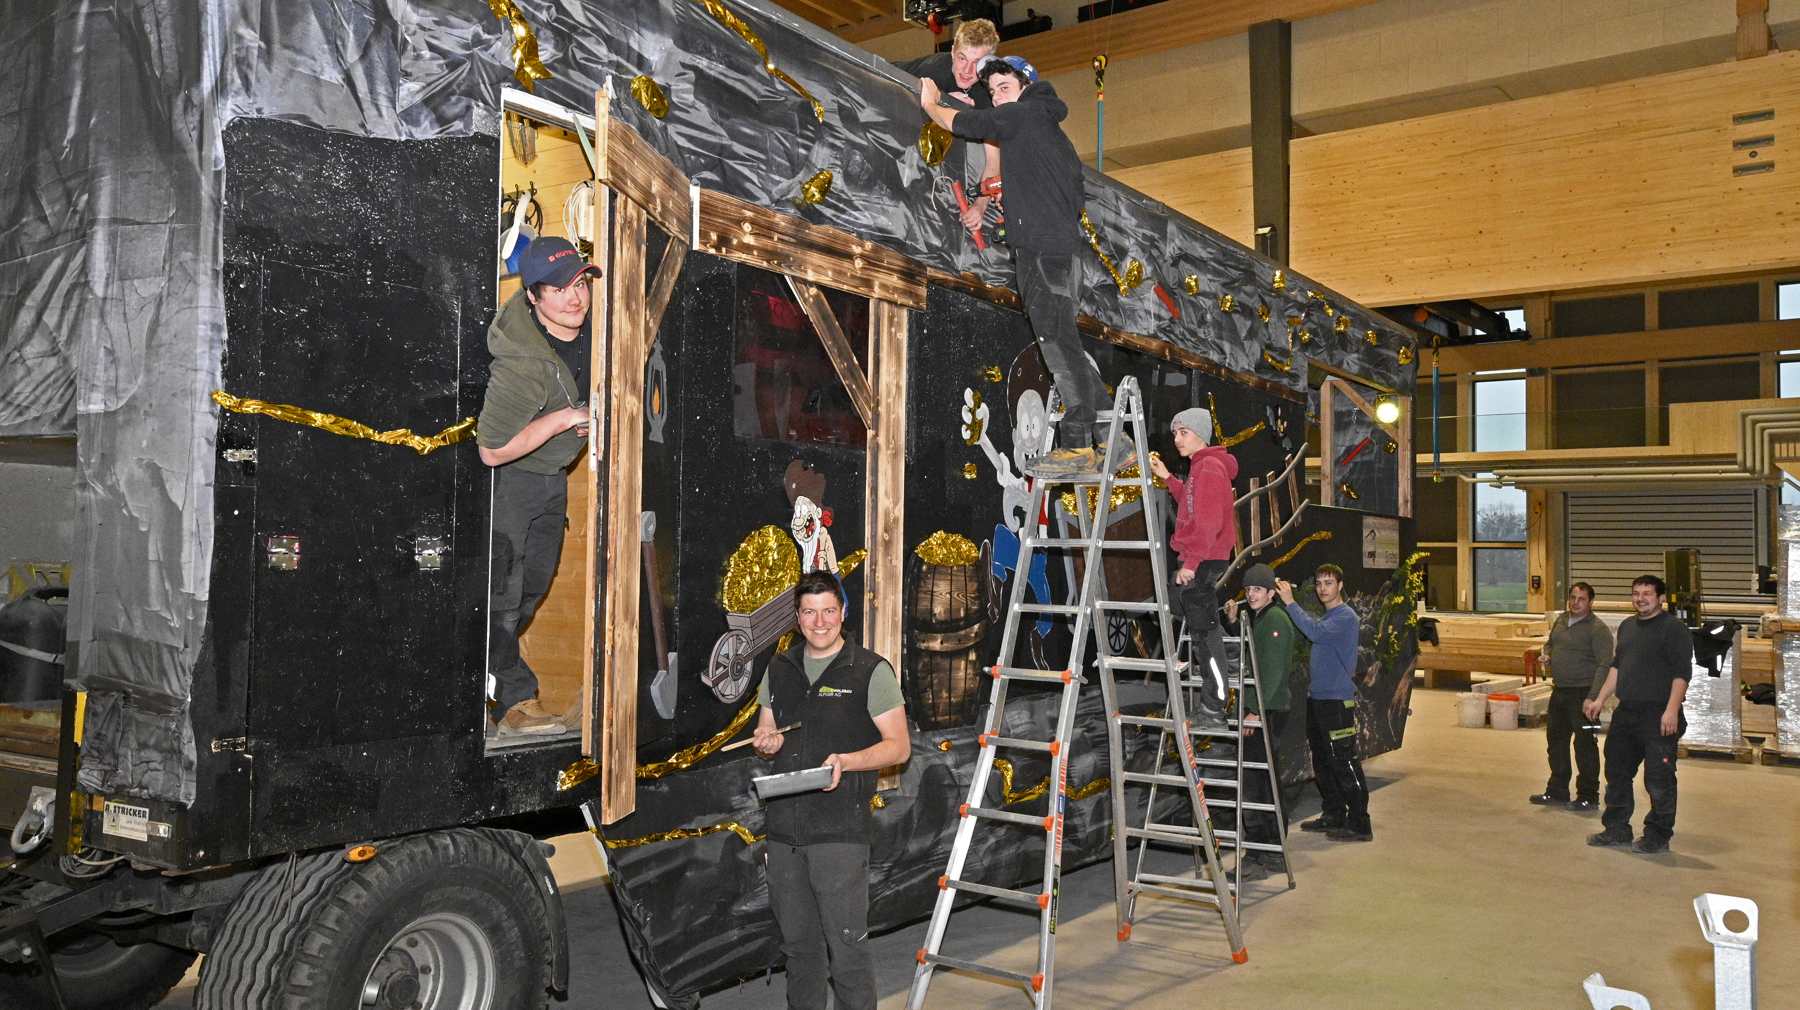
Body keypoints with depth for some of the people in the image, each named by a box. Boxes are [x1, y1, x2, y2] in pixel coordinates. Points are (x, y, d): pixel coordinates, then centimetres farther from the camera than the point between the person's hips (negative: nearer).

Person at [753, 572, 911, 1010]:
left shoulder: (871, 671, -4)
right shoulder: (779, 669, 12)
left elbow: (899, 745, -5)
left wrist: (845, 761, -21)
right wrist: (767, 742, -4)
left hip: (841, 830, -5)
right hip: (784, 828, 5)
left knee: (846, 946, -3)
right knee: (797, 942, 15)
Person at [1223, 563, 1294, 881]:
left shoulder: (1275, 619, -12)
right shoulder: (1254, 619, 18)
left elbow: (1272, 672, -18)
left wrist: (1256, 711, -23)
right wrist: (1233, 623, 8)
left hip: (1269, 711, -10)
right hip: (1255, 710, 10)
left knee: (1255, 781, -11)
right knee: (1266, 781, 15)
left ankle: (1259, 857, -8)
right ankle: (1273, 853, 24)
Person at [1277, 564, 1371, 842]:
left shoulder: (1346, 617, -12)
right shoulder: (1324, 618, 17)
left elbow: (1316, 632, -28)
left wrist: (1290, 602, -26)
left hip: (1337, 699, -9)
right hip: (1316, 697, 9)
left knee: (1344, 762, -6)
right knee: (1322, 762, 15)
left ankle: (1359, 824, 0)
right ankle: (1333, 816, 25)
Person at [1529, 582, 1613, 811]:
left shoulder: (1597, 629, -12)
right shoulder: (1561, 620, 11)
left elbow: (1605, 664, -17)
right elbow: (1550, 642, 28)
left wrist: (1592, 697, -24)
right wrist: (1547, 654, 4)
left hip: (1582, 693, -8)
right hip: (1559, 690, 8)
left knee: (1585, 744, -2)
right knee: (1556, 740, 15)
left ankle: (1588, 796, 8)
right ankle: (1557, 791, 27)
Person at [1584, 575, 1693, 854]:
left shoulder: (1674, 629, -8)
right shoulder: (1627, 626, 16)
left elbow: (1682, 673, -14)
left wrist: (1672, 710, -22)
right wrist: (1600, 699, 18)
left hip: (1658, 717, -8)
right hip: (1626, 713, 8)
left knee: (1658, 779, -2)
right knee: (1617, 771, 14)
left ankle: (1658, 836, 9)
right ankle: (1616, 830, 25)